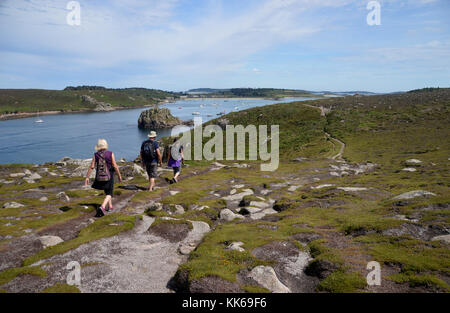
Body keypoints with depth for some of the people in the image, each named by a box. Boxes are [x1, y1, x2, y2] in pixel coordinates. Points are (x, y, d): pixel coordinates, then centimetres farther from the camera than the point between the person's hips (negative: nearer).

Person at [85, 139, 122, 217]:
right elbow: (115, 166, -11)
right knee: (109, 194, 3)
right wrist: (119, 175, -1)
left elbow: (91, 167, -7)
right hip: (109, 176, -4)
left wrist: (87, 177, -2)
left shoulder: (95, 155, -4)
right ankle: (102, 207, -20)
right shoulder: (110, 154, -11)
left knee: (107, 191, 26)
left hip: (99, 177, 4)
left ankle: (110, 206, 35)